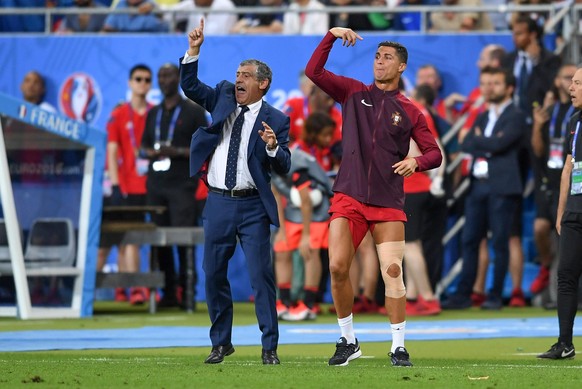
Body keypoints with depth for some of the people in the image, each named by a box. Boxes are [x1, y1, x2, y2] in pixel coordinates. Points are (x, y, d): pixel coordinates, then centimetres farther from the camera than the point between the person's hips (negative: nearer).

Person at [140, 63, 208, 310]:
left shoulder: (193, 111, 4)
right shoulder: (153, 114, 19)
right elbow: (144, 146, 22)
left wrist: (176, 152, -13)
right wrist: (152, 152, -1)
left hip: (182, 185, -5)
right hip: (156, 184, 5)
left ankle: (187, 293, -9)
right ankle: (168, 294, 5)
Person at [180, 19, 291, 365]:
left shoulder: (275, 119, -3)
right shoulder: (223, 97, 8)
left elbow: (284, 167, -7)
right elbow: (190, 87, 5)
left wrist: (273, 147, -27)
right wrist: (193, 51, -7)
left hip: (253, 206, -4)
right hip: (219, 203, 4)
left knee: (262, 275, -5)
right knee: (214, 274, 7)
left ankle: (270, 346, 1)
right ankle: (221, 343, 19)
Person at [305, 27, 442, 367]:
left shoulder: (409, 112, 7)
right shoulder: (354, 93, 10)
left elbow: (435, 153, 7)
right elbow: (314, 71, 3)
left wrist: (416, 162, -14)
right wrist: (332, 36, -7)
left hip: (388, 202, -1)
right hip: (348, 196, 1)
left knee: (392, 271, -11)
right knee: (337, 267, -8)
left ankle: (399, 347, -2)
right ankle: (349, 341, 8)